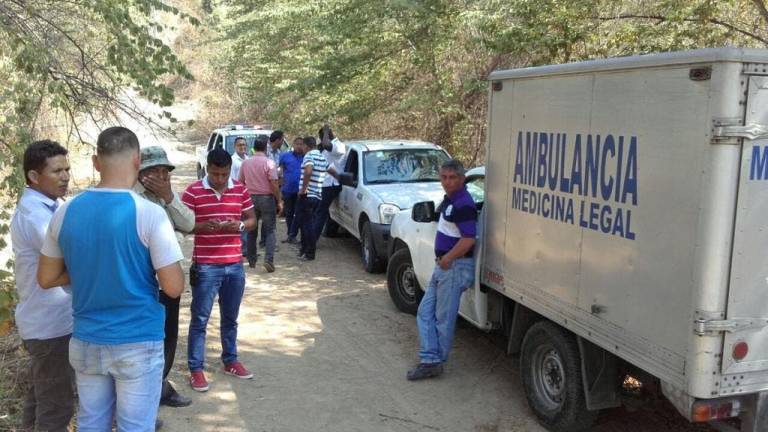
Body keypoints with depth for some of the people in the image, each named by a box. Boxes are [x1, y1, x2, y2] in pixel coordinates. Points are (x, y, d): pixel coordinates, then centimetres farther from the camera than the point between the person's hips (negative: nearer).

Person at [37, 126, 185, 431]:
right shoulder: (149, 214, -16)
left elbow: (46, 278, 8)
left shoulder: (65, 212, -2)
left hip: (86, 343, 5)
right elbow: (173, 288, -16)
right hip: (138, 344, -5)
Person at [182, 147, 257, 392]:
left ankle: (230, 361, 31)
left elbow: (252, 220, 10)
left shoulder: (240, 190, 4)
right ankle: (196, 369, 12)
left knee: (230, 318, 16)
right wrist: (202, 226, -25)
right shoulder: (193, 192, -7)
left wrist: (240, 225, -12)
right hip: (206, 266, -4)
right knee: (200, 319, 3)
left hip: (235, 265, 4)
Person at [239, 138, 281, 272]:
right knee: (270, 231, 2)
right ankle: (269, 259, -12)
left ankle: (251, 260, 19)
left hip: (250, 198, 4)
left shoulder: (246, 163, 4)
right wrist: (279, 201, -7)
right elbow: (274, 184, -14)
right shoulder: (269, 163, -10)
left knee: (251, 231, 15)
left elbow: (241, 182, 10)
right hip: (266, 198, -4)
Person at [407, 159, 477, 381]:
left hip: (455, 267, -10)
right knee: (425, 312, 10)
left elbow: (468, 239, -26)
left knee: (443, 317, 2)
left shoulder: (463, 204, -19)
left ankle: (436, 361, 15)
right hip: (443, 265, 10)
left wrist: (447, 259, -16)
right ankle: (430, 360, 12)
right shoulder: (449, 199, 11)